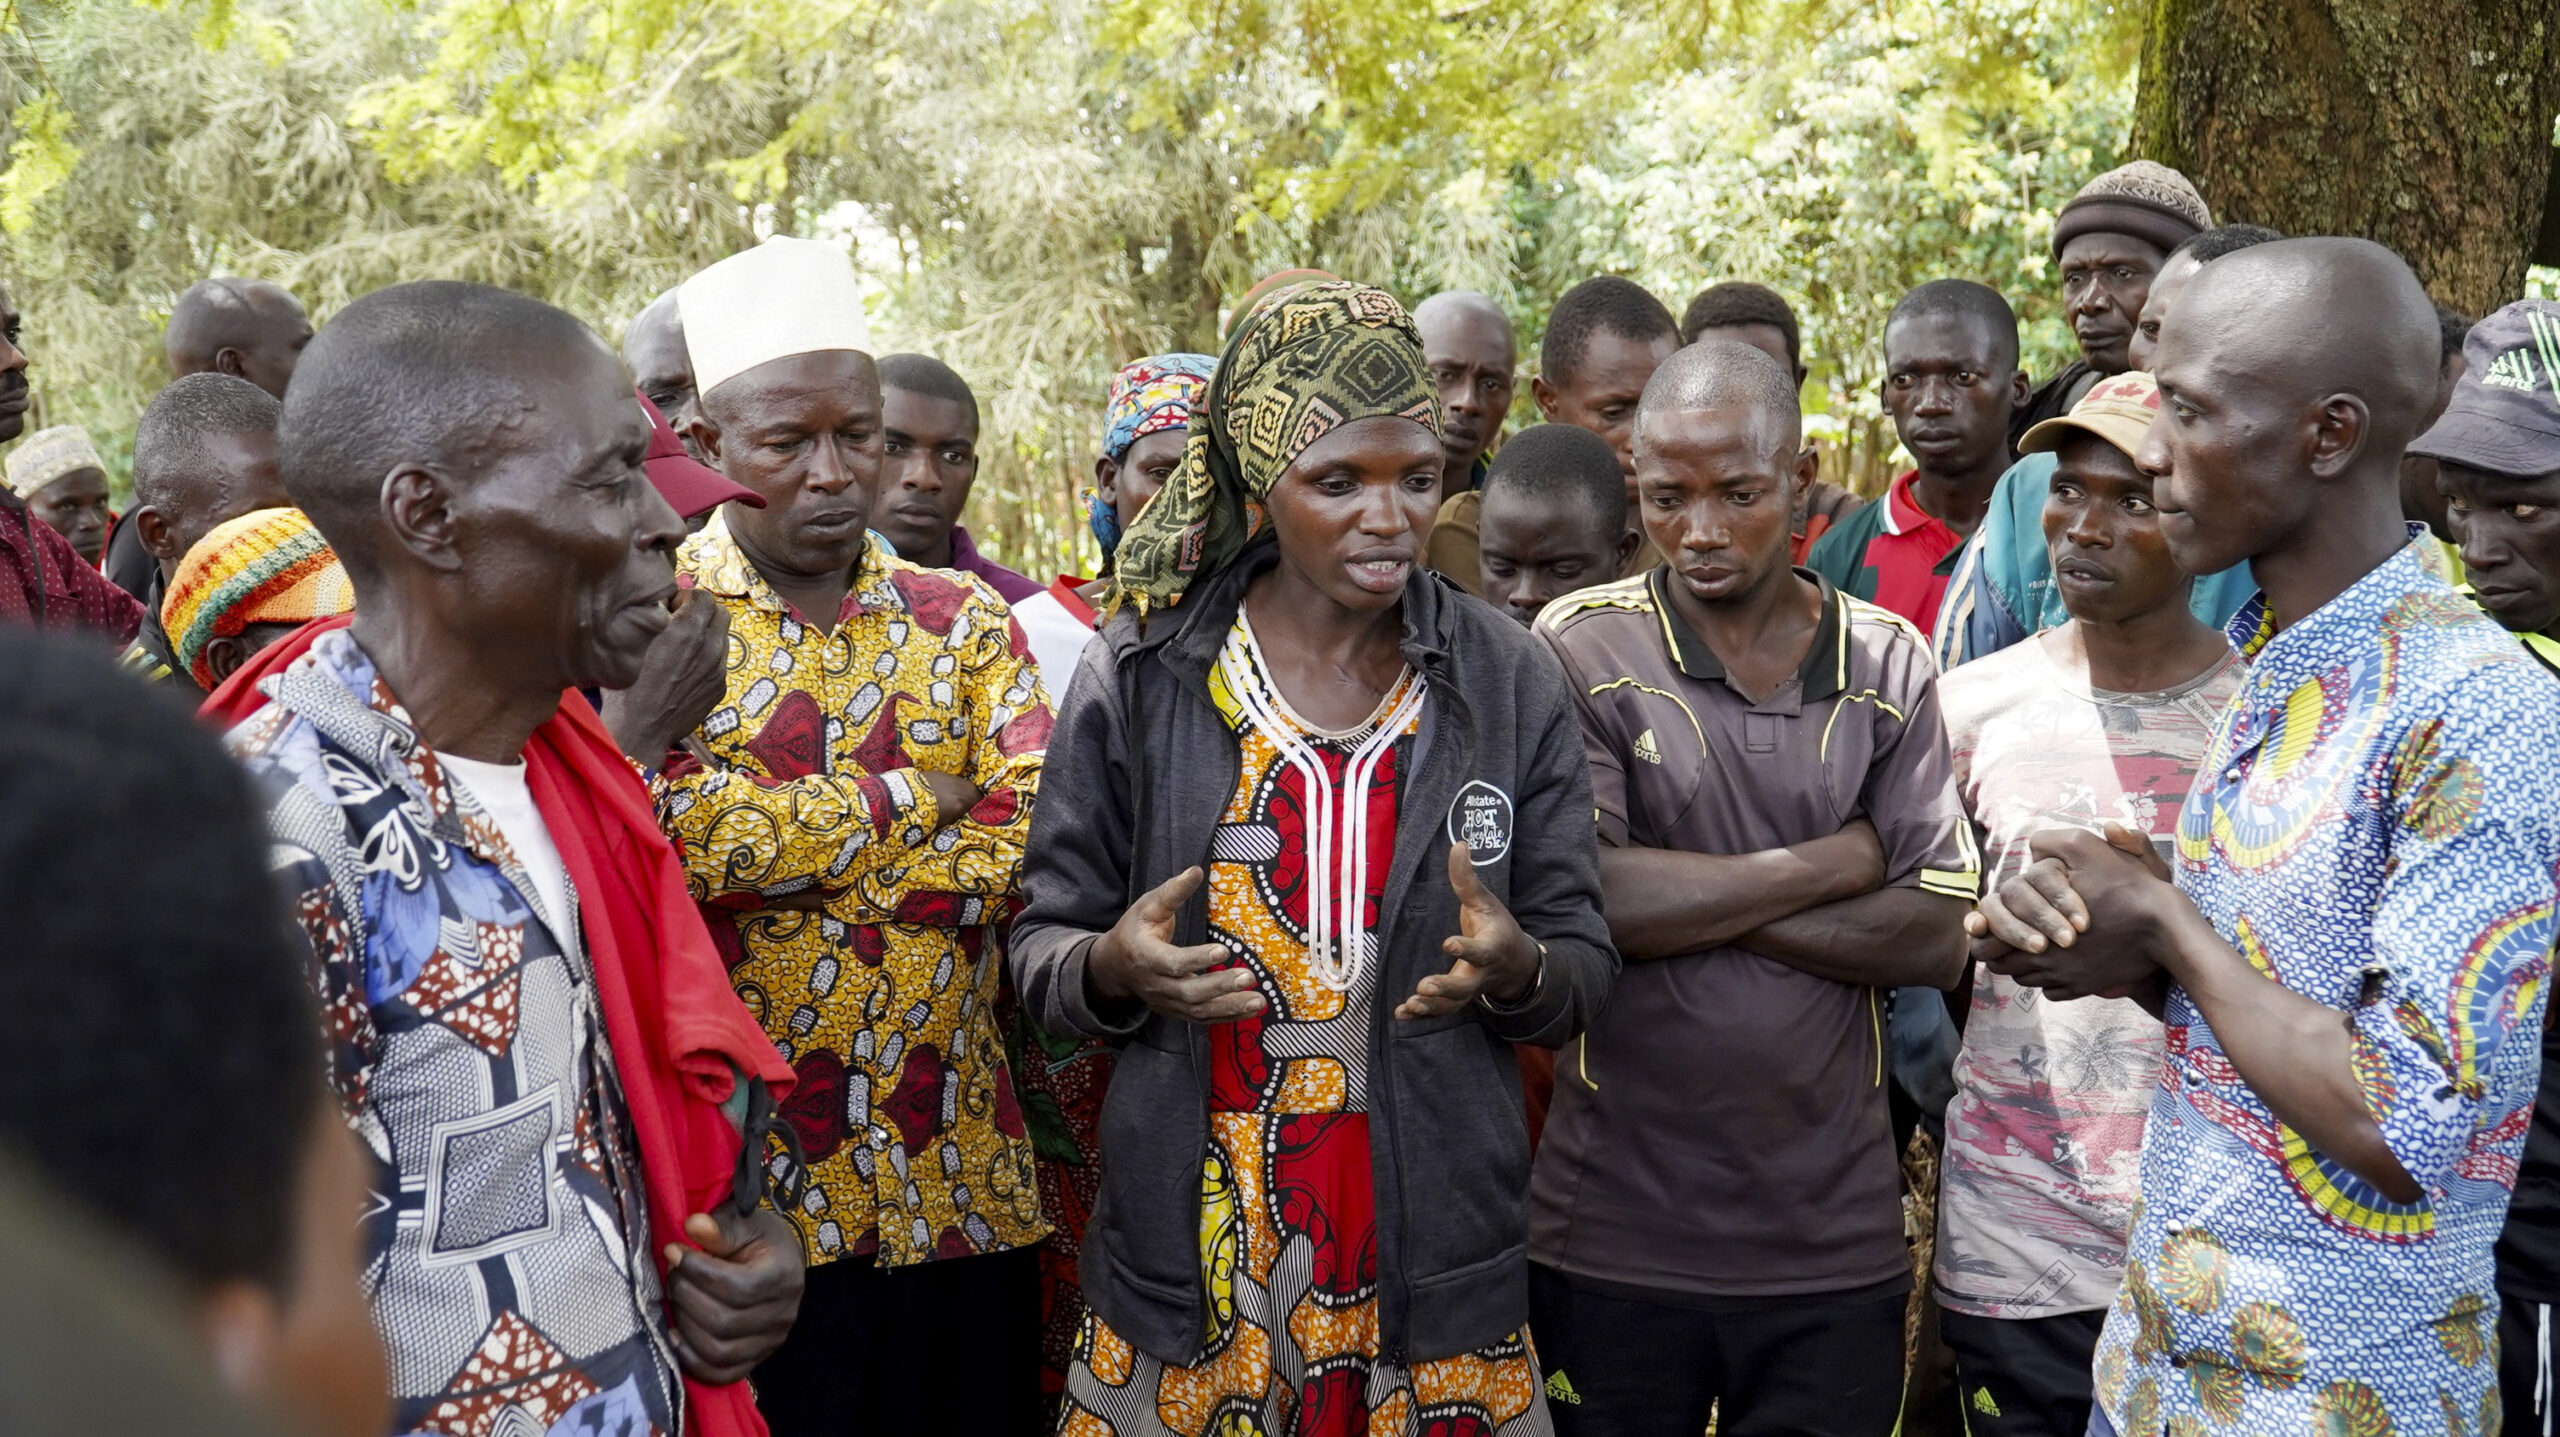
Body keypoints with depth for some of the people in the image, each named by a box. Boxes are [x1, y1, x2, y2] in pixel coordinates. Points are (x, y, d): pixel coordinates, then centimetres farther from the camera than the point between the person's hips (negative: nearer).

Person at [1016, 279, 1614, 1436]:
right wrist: (1112, 970, -20)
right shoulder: (1139, 673, -3)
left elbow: (1583, 967, 2)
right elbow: (1045, 939, 2)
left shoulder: (1507, 687, 0)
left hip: (1434, 1264, 1)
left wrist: (1517, 969, -20)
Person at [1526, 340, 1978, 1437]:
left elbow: (1937, 939, -4)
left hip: (1834, 1240, 2)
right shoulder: (1579, 649, -4)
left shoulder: (1887, 664, 5)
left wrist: (1683, 898, -12)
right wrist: (1833, 864, -9)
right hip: (1616, 1237, -2)